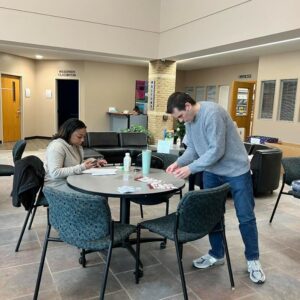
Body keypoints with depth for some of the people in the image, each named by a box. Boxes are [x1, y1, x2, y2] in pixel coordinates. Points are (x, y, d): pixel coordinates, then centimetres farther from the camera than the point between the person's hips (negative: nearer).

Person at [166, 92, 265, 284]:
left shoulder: (212, 113, -27)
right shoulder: (189, 119, 0)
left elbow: (217, 151, -28)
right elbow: (193, 148, 4)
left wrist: (191, 168, -26)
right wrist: (179, 162, -13)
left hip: (236, 170, -7)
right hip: (212, 172, 8)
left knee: (245, 216, 4)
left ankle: (253, 260, 22)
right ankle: (217, 255, 28)